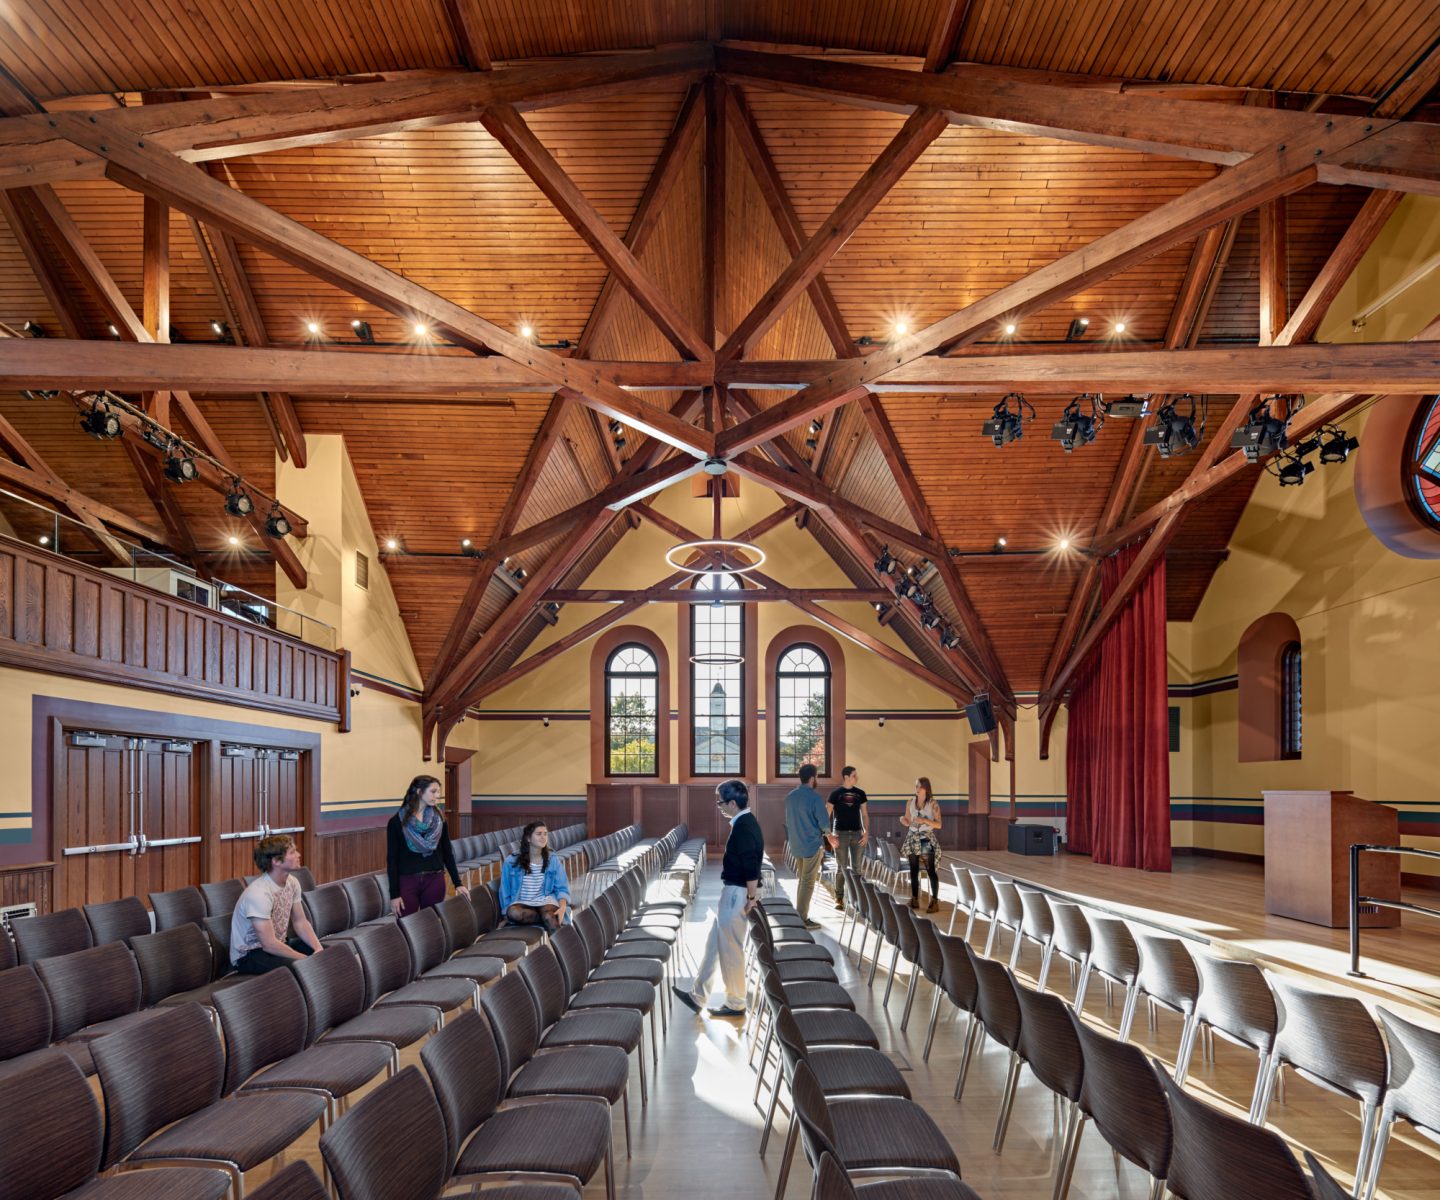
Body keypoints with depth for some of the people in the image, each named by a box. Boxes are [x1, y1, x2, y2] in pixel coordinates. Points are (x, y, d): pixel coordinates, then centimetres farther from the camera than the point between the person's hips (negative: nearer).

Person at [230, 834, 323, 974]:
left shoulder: (292, 882, -3)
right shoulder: (259, 893, -29)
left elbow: (300, 922, 4)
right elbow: (269, 945, -29)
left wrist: (319, 949, -13)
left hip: (278, 944, 8)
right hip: (248, 955, -8)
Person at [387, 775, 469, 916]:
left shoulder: (438, 818, 5)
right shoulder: (397, 822, -5)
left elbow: (447, 852, 9)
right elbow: (392, 859, -4)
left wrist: (457, 883, 4)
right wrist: (394, 894, -8)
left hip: (435, 880, 3)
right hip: (407, 881, -3)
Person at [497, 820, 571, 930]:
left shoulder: (553, 860, 6)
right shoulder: (511, 862, 3)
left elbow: (562, 889, 1)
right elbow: (505, 892, 9)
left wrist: (562, 907, -18)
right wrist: (507, 913, -3)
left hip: (546, 901, 0)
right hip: (522, 904, 0)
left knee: (549, 917, -36)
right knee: (513, 912, -35)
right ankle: (553, 919, -24)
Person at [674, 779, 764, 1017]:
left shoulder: (743, 826, -21)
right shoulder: (746, 821, 10)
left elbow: (751, 866, -24)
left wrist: (751, 897, -19)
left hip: (736, 893, -10)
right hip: (732, 892, 10)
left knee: (730, 949, 1)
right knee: (715, 944, 15)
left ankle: (736, 1004, 12)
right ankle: (698, 995, 22)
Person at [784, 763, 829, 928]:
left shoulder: (790, 796, 6)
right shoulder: (815, 797, -17)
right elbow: (825, 824, -16)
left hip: (796, 845, 7)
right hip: (812, 845, -7)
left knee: (802, 879, 18)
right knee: (808, 882, -1)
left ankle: (798, 915, 21)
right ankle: (802, 920, 1)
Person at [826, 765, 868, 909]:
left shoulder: (860, 793, 5)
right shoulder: (836, 793, -7)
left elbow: (864, 815, 11)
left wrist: (866, 832, 0)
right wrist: (830, 835, -12)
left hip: (857, 833, 3)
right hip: (840, 833, -3)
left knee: (856, 867, 5)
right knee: (841, 867, 0)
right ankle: (839, 898, 8)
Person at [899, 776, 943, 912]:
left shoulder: (933, 804, -6)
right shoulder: (910, 802, 5)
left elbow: (939, 824, -7)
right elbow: (908, 823, 10)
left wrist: (924, 820, -21)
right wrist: (902, 820, -13)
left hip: (927, 839, -4)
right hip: (912, 838, 4)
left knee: (930, 870, -7)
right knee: (913, 870, 7)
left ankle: (935, 901, -4)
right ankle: (914, 900, 13)